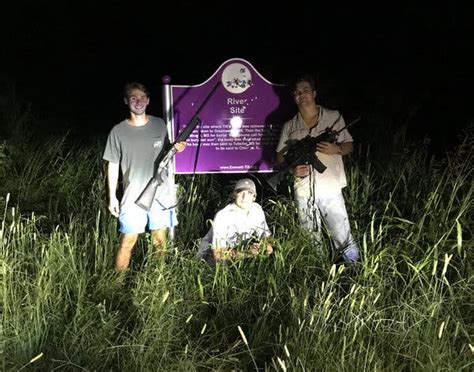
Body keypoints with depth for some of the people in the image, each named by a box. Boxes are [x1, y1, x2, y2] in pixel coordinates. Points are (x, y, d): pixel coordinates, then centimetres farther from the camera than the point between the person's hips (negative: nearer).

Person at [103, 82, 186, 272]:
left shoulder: (159, 125, 2)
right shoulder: (118, 131, -5)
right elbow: (113, 165, 0)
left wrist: (175, 148, -7)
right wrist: (112, 197, -1)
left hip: (160, 195, 3)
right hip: (133, 197, -2)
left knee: (160, 242, 12)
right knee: (127, 243, -1)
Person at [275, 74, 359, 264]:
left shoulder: (334, 117, 6)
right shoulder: (289, 126, 10)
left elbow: (349, 145, 12)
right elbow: (280, 156, 14)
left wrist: (337, 149, -12)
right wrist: (292, 169, -7)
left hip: (331, 189, -2)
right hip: (303, 192, 2)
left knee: (344, 241, -6)